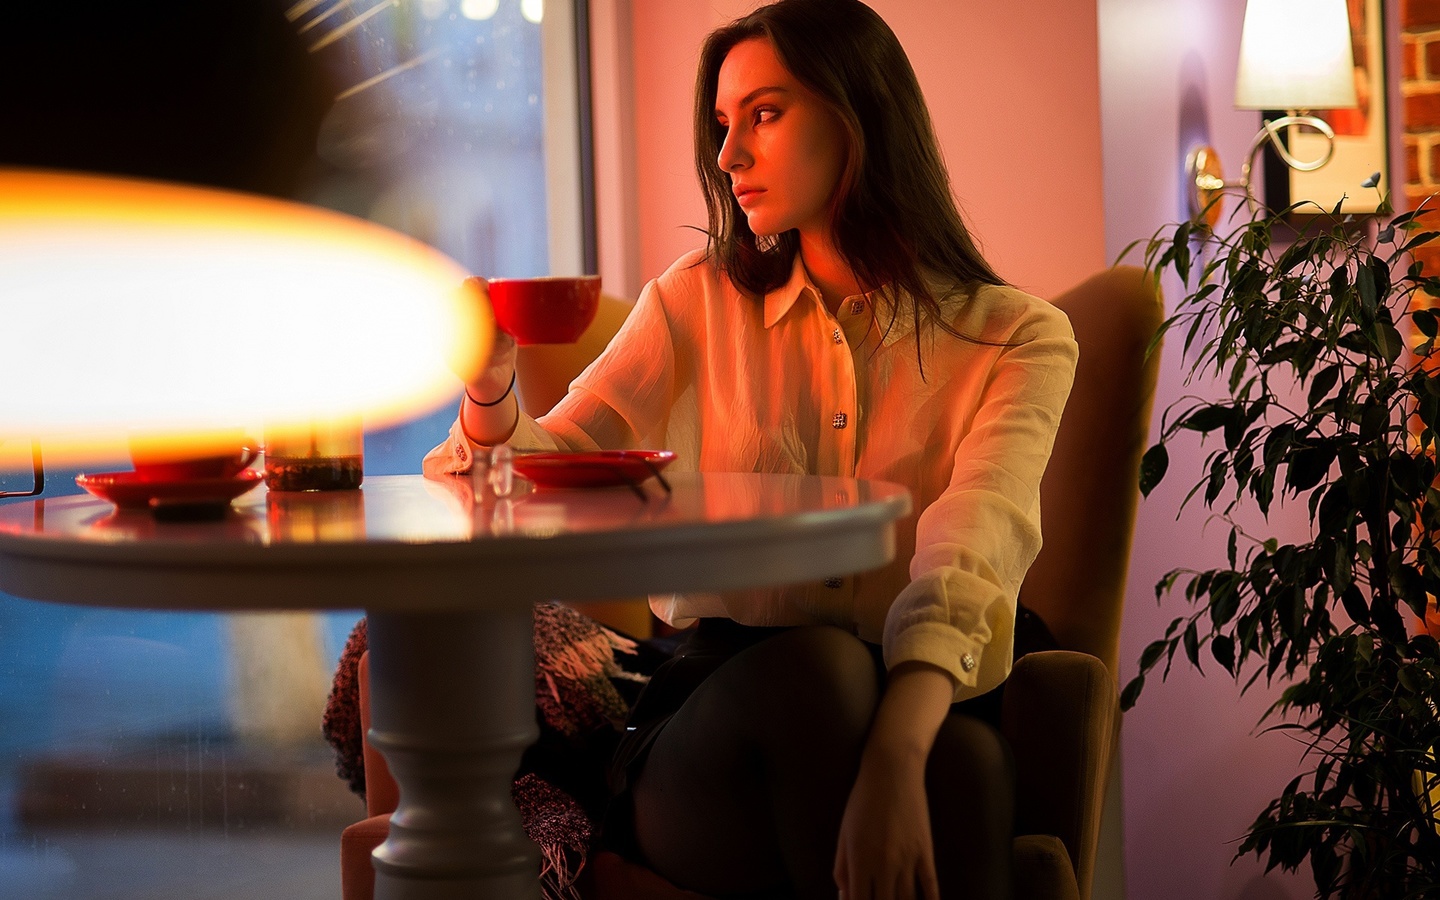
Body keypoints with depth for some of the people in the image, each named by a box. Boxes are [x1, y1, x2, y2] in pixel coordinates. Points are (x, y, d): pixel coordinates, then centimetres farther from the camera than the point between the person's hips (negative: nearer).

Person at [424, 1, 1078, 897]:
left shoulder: (1017, 337, 5)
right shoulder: (701, 303, 14)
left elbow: (966, 563, -14)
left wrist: (895, 755, -32)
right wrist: (490, 386, -15)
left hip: (914, 711, -1)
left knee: (965, 758, -37)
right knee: (818, 659, -34)